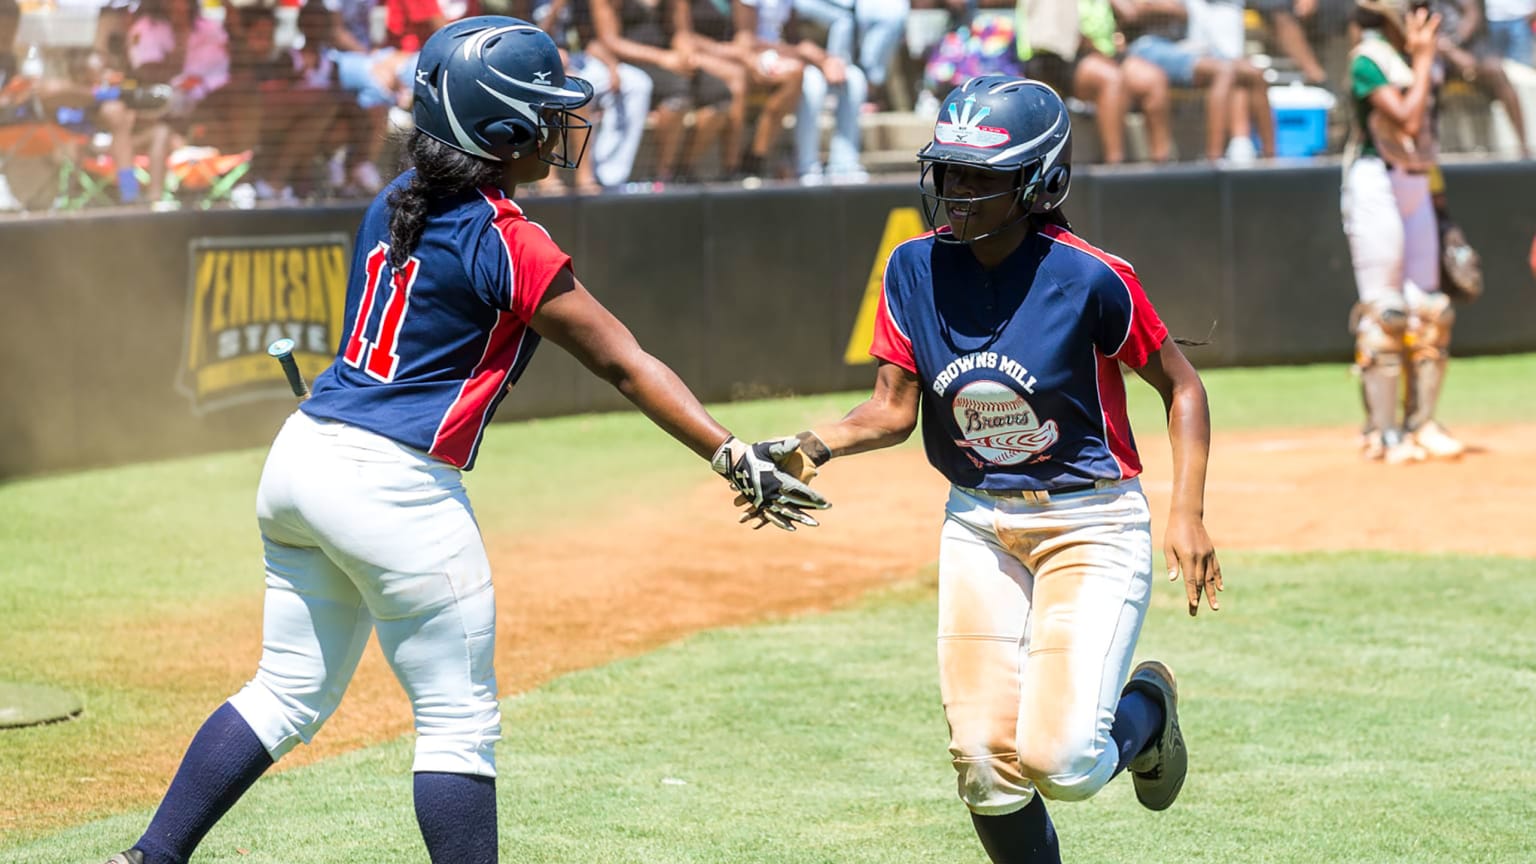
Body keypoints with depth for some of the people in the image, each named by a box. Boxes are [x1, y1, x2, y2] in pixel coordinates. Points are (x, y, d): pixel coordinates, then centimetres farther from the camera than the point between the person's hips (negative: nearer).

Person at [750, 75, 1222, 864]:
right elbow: (894, 409, 0)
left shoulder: (1088, 278, -18)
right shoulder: (915, 268, -4)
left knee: (1058, 762, -14)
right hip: (979, 526, 4)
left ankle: (1146, 707, 21)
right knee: (985, 764, -3)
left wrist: (1187, 514, -15)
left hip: (1092, 525, -4)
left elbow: (1181, 386, -7)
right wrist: (809, 448, -18)